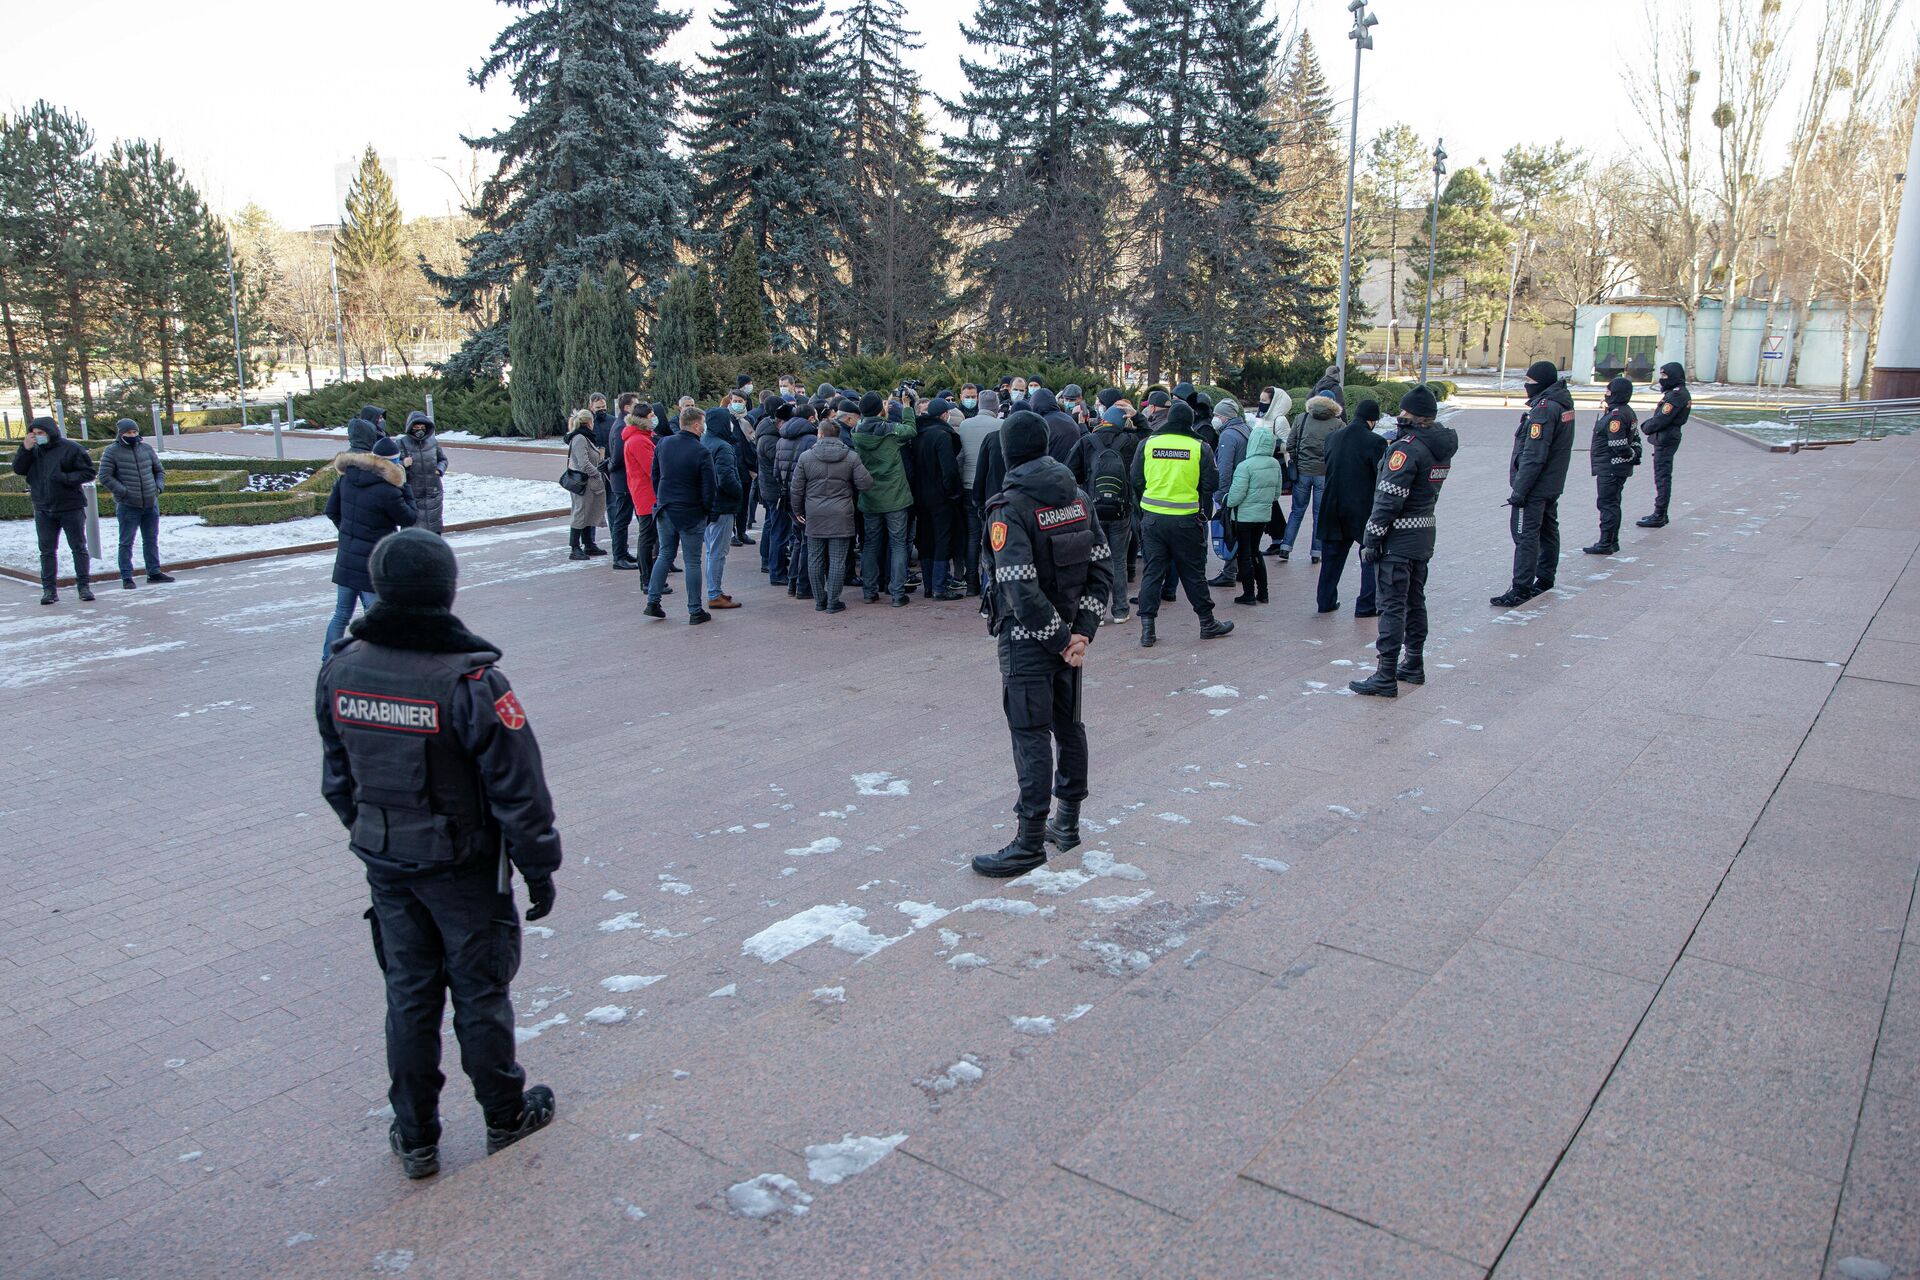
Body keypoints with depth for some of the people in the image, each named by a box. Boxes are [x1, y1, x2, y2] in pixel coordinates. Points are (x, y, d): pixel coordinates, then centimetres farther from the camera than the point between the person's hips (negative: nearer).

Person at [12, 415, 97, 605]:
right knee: (47, 550, 5)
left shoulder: (71, 449, -6)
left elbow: (88, 473, -7)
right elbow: (18, 469, 2)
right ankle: (49, 589, 8)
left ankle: (84, 586, 9)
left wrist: (65, 478, -19)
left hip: (71, 507, -4)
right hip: (43, 511, 4)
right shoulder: (34, 451, 7)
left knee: (79, 548, 3)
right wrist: (25, 449, -10)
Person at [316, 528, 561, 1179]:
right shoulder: (471, 681, -23)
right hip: (463, 865, -4)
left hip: (384, 863, 5)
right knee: (480, 991, 13)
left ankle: (414, 1137, 28)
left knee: (408, 994, 17)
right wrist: (540, 867, -6)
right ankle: (504, 1115, 32)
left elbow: (337, 778, 8)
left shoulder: (340, 670, -6)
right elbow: (518, 789, -18)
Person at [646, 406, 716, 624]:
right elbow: (708, 488, -15)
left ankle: (652, 602, 15)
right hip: (691, 514, -5)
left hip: (665, 510, 5)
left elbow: (655, 475, 10)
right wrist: (708, 511, 1)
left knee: (665, 555, 18)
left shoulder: (663, 444, 1)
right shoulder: (701, 452, -17)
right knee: (692, 562, 3)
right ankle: (695, 611, 8)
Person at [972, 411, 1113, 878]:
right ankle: (1068, 823, 29)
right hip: (1069, 633, 7)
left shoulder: (1009, 509, -17)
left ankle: (1031, 842, 4)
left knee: (1031, 736, -2)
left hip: (1027, 641, -7)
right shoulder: (1079, 498, 3)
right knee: (1067, 724, 17)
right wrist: (1081, 632, -4)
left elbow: (1021, 590, -23)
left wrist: (1060, 640, -14)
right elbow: (1103, 567, 1)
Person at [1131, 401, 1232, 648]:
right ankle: (1207, 623, 22)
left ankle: (1147, 628, 3)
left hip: (1152, 518, 1)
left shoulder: (1147, 444, -1)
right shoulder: (1200, 447, -6)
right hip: (1187, 520, -1)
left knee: (1152, 571, 7)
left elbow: (1136, 482, 5)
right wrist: (1201, 507, 16)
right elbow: (1211, 484, -2)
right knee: (1193, 573, 10)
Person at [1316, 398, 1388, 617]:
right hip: (1363, 509, -5)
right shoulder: (1375, 442, -14)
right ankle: (1366, 605, 7)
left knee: (1332, 556, 16)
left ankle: (1326, 601, 21)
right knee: (1371, 557, 8)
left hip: (1333, 507, 5)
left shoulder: (1333, 438, 3)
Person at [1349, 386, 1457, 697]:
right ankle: (1414, 665, 28)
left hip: (1398, 538, -9)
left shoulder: (1407, 448, -18)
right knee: (1415, 601, 18)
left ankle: (1386, 678, -4)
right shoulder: (1442, 447, 8)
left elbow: (1389, 499, -20)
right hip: (1424, 534, 9)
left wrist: (1370, 540, -15)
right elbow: (1429, 490, 13)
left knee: (1392, 606, -6)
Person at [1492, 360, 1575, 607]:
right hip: (1553, 485, 10)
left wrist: (1520, 490, -21)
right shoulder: (1563, 403, 9)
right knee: (1548, 529, 19)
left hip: (1535, 487, -10)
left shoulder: (1544, 409, -22)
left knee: (1526, 535, -7)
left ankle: (1521, 589, -6)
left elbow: (1534, 456, -24)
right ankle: (1545, 578, 32)